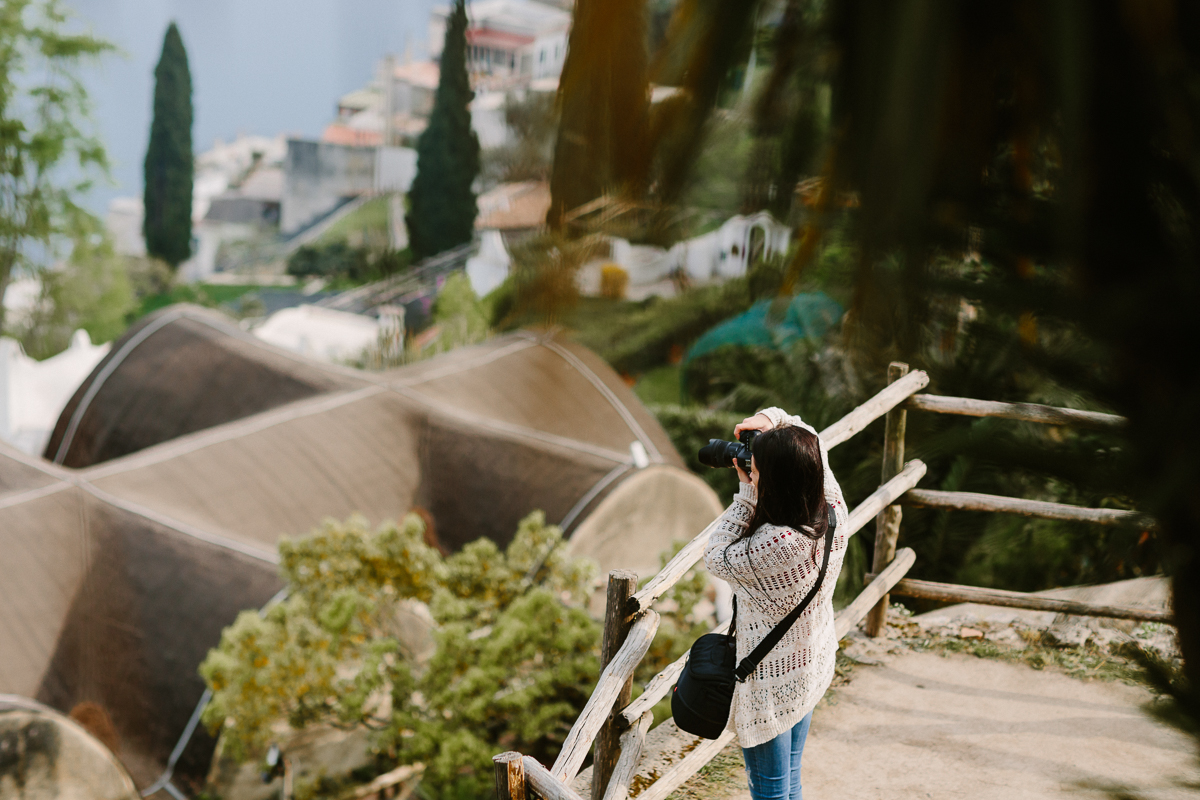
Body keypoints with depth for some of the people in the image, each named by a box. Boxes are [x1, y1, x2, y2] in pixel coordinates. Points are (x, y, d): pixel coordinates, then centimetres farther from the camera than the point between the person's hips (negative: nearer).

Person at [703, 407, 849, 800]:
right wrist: (773, 419, -8)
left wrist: (747, 493, -16)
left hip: (772, 680, -8)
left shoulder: (777, 544, -36)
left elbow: (718, 558, -17)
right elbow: (812, 442, 6)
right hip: (813, 667, 8)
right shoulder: (833, 512, -12)